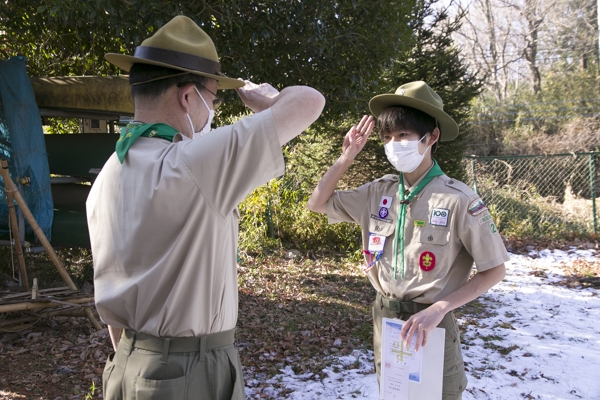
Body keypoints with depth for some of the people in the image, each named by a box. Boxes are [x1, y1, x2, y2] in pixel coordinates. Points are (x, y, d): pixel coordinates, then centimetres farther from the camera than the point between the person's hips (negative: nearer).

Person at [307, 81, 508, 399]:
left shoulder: (456, 199, -17)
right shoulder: (379, 191, -2)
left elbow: (494, 270, -12)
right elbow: (317, 204, 7)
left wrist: (438, 308, -22)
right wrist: (347, 156, -4)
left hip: (429, 324, -5)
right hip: (384, 318, 5)